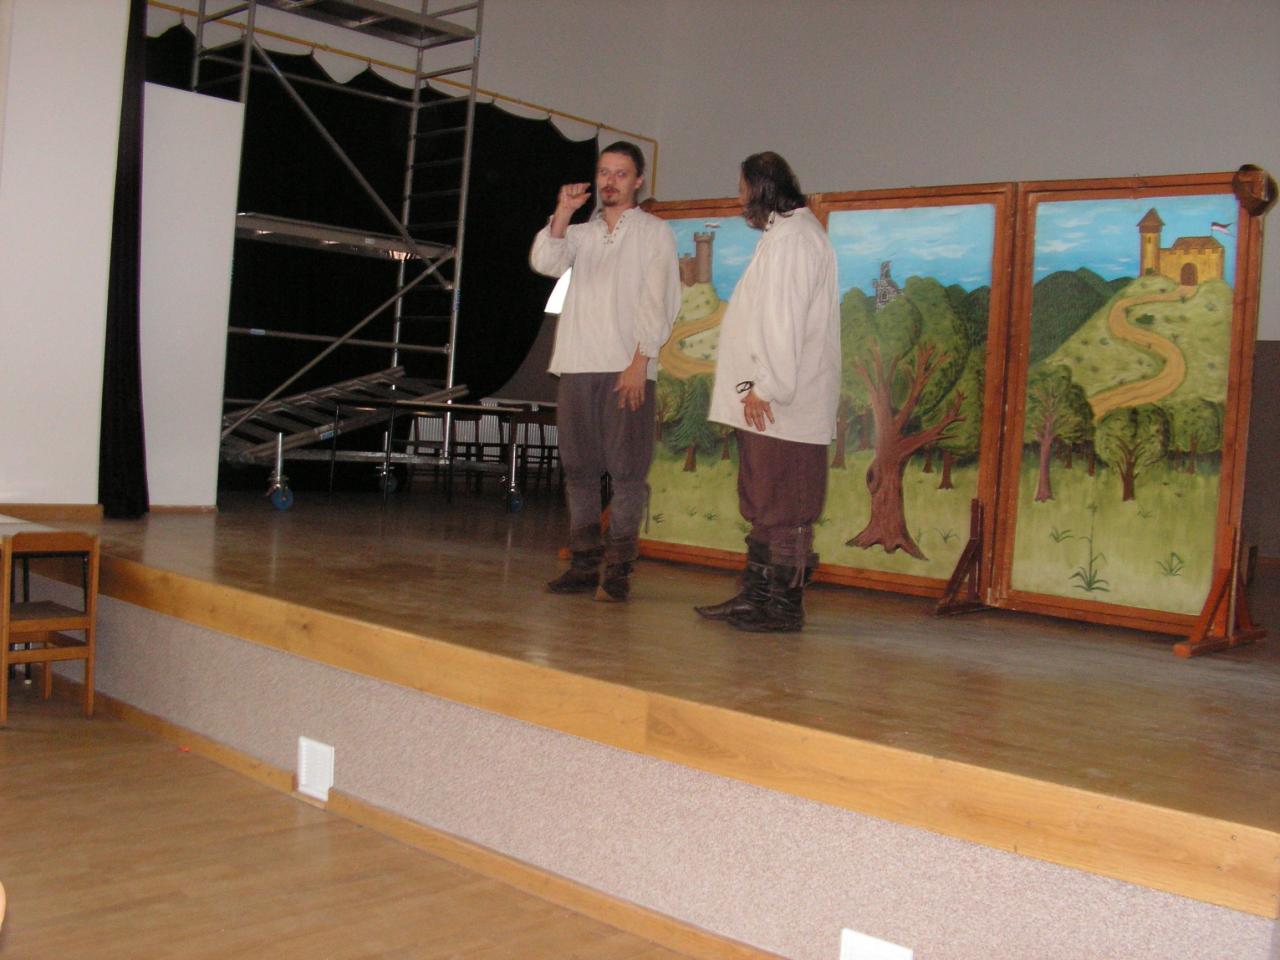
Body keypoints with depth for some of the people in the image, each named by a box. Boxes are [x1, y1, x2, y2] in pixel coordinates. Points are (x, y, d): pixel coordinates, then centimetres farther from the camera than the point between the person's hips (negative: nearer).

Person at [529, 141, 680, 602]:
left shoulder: (654, 232, 8)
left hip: (628, 369, -4)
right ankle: (584, 563, 11)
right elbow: (544, 262, 1)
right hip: (577, 367, 4)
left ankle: (617, 570, -4)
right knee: (579, 468, 5)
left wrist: (639, 362, -12)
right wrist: (563, 211, -7)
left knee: (626, 469, -6)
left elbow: (657, 304, -1)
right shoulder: (581, 233, 20)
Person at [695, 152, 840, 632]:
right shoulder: (785, 233, 22)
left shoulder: (792, 237, -11)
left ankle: (785, 606, 0)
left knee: (783, 509, -5)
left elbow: (784, 321, -19)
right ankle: (756, 596, 22)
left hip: (779, 406, -11)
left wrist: (765, 387, -20)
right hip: (766, 405, 11)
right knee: (761, 506, 14)